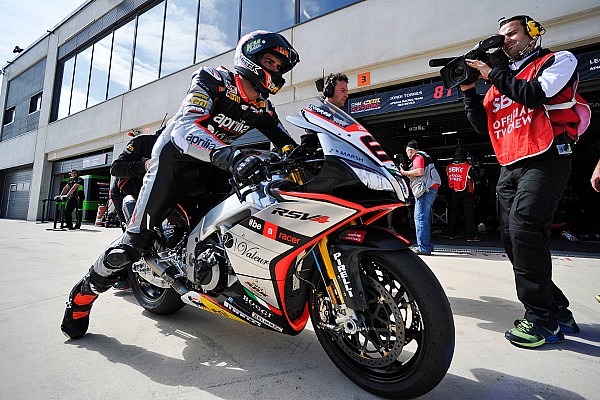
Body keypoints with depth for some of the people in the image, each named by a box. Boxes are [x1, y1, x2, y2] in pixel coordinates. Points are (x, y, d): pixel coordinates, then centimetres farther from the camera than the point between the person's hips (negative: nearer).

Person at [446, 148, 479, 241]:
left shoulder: (449, 168, 0)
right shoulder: (467, 167, -12)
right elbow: (475, 177, -5)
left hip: (455, 193, 4)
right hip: (466, 193, -4)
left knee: (454, 213, 12)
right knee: (469, 213, -2)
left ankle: (453, 234, 18)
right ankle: (470, 235, -4)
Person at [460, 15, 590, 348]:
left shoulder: (558, 60, 8)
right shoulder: (501, 81, 24)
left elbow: (535, 95, -13)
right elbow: (482, 125, 16)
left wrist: (492, 74, -4)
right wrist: (469, 90, 8)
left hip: (545, 161, -7)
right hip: (509, 168, 7)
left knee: (524, 228, -22)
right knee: (512, 238, 3)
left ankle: (541, 318, -11)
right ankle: (556, 310, 16)